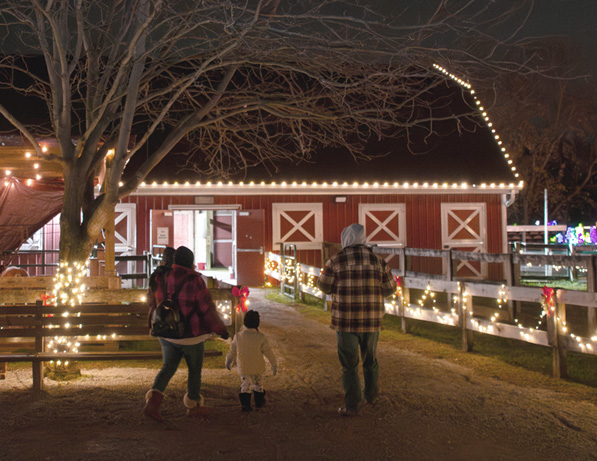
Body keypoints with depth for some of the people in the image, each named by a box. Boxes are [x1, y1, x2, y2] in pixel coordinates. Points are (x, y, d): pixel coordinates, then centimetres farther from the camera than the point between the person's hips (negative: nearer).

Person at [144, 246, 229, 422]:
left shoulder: (162, 278, -2)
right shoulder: (194, 280, -18)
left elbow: (152, 302, 10)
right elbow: (207, 308, -16)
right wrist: (221, 329, -5)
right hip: (190, 334, -5)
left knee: (168, 367, 15)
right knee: (195, 369, 14)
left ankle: (152, 402, -4)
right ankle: (194, 406, 28)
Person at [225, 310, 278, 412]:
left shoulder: (238, 336, -8)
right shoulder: (260, 337, -14)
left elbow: (232, 351, 3)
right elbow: (268, 352, -8)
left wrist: (229, 361, 20)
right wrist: (274, 364, 2)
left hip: (243, 368, 1)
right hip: (257, 367, -1)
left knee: (245, 385, 9)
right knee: (258, 383, 18)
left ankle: (245, 404, 1)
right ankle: (259, 401, 30)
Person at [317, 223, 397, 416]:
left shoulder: (336, 261, -8)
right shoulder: (378, 261, -1)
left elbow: (325, 286, 2)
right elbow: (389, 288, 7)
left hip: (346, 321, -3)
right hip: (371, 321, 3)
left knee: (349, 365, 7)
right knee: (370, 359, 24)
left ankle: (352, 405, 5)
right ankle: (371, 394, 42)